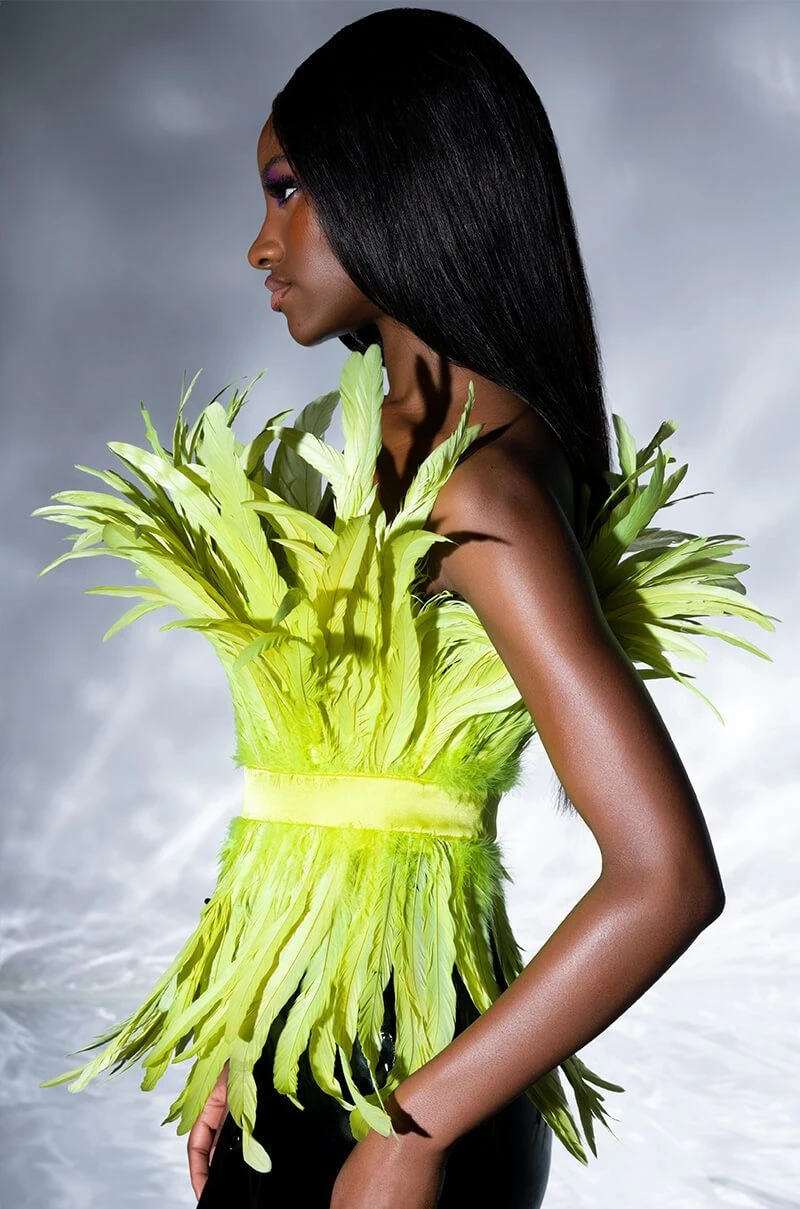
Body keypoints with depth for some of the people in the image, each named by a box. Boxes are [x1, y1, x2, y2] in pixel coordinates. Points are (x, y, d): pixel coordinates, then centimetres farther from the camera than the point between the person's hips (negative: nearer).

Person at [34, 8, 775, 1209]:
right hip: (306, 1057, 8)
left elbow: (667, 878, -24)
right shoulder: (393, 436, 7)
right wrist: (248, 1045, 10)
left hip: (383, 1077, -8)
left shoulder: (482, 488, -19)